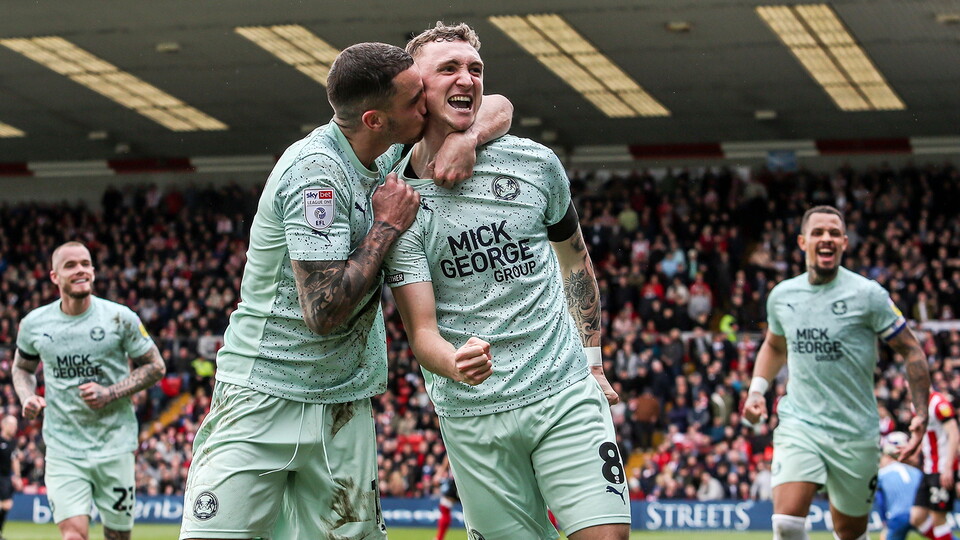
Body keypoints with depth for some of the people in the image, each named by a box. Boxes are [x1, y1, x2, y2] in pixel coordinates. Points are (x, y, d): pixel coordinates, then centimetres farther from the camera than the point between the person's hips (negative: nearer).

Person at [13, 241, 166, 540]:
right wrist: (28, 398, -2)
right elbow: (22, 368, 20)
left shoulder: (120, 318, -4)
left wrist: (110, 394, -12)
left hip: (114, 445, 0)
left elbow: (155, 367, 2)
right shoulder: (34, 324, 2)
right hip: (63, 449, 0)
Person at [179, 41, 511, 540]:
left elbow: (497, 109, 16)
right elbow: (323, 311, -23)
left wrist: (468, 137, -7)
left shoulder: (390, 152, 4)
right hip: (263, 399, -7)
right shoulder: (316, 172, -19)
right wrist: (387, 226, -14)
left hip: (343, 406, 7)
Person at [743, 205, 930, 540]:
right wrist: (757, 390, 10)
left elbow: (911, 351, -2)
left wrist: (921, 414, -11)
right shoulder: (782, 295, 4)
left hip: (856, 433, -1)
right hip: (798, 424, 2)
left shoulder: (867, 294, -7)